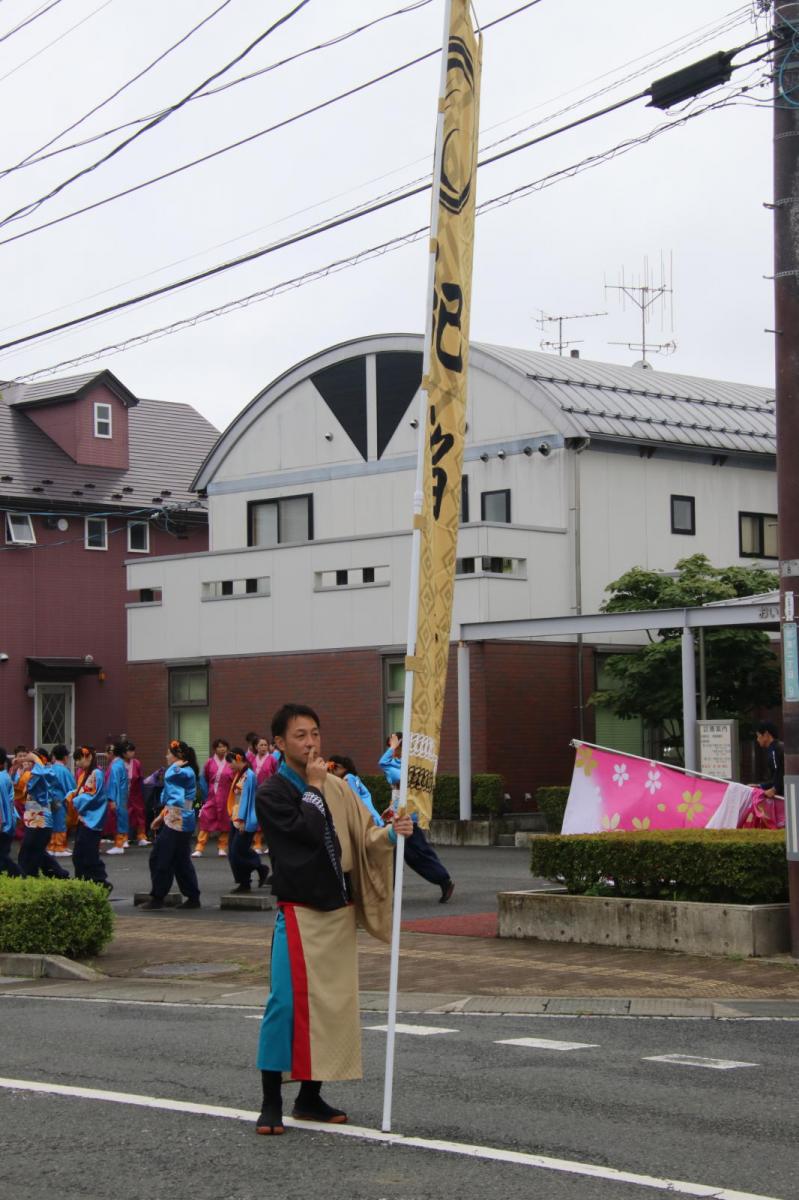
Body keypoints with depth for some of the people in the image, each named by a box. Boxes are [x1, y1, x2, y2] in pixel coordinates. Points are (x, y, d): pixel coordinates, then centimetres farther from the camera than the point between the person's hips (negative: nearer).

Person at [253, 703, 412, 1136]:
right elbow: (307, 831, -20)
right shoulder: (271, 794, -6)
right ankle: (271, 1102, -3)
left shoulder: (338, 788, 12)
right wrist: (314, 786, -9)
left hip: (338, 910, 6)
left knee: (333, 1003, 9)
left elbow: (364, 836, 8)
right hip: (298, 913, -6)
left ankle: (310, 1098, 20)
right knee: (288, 1001, -11)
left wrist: (391, 834, -13)